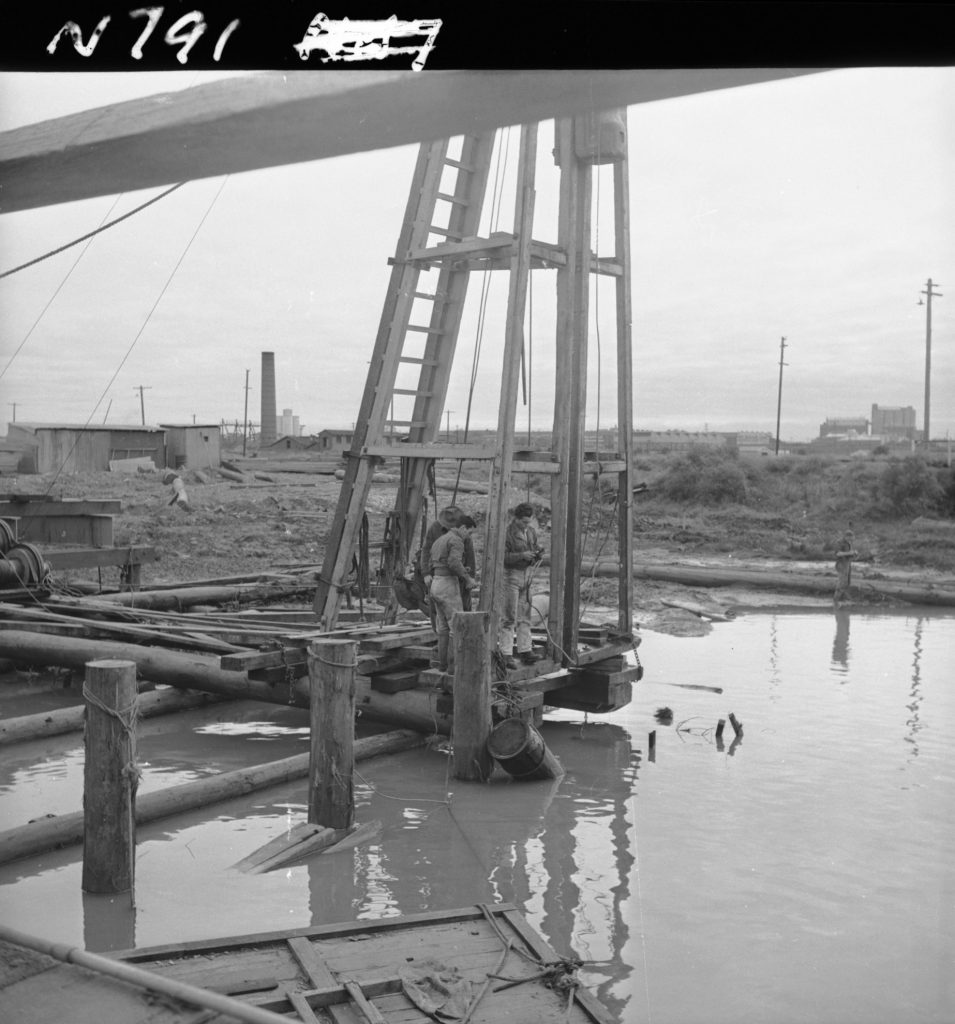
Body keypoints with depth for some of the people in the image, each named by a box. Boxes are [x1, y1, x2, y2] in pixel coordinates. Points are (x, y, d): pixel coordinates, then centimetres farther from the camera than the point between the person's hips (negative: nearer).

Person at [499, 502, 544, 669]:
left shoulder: (531, 531, 9)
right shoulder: (507, 533, -13)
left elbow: (535, 546, 20)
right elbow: (502, 557, -18)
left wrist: (538, 551, -3)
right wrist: (522, 556, -25)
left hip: (527, 575, 7)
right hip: (511, 575, -7)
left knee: (524, 616, 8)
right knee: (508, 617, -5)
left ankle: (525, 651, 11)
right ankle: (506, 655, -2)